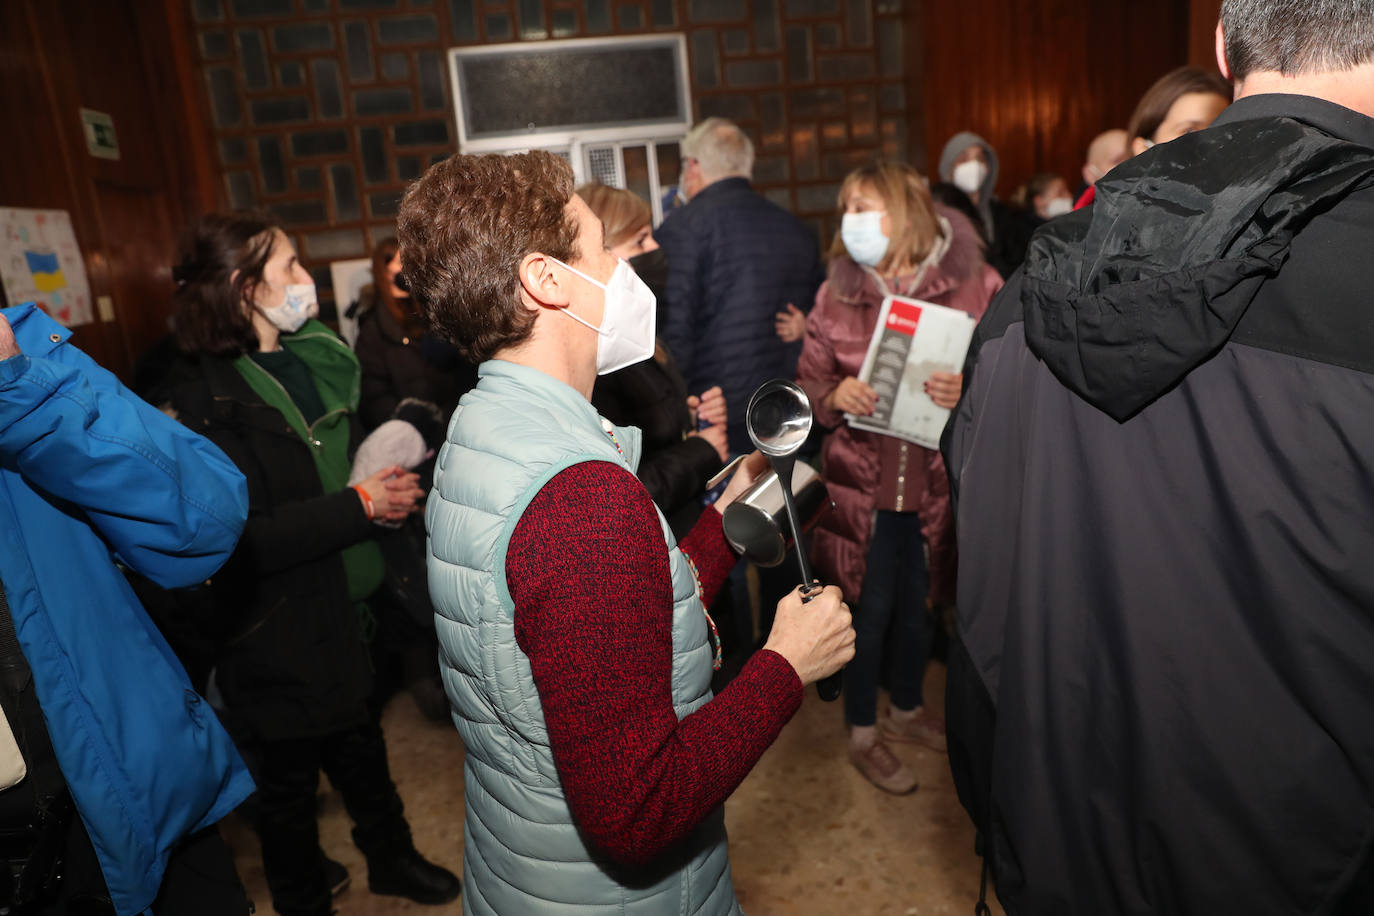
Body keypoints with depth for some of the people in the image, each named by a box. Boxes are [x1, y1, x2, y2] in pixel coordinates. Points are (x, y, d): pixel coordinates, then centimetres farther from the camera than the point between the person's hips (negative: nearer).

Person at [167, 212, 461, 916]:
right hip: (283, 638, -7)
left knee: (358, 747, 24)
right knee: (290, 777, 15)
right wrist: (360, 506, -23)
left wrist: (386, 479, 2)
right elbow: (242, 537, -25)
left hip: (349, 608, 7)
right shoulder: (211, 397, -18)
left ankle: (390, 859, 46)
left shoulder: (316, 359, 6)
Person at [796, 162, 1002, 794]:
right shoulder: (836, 295, 1)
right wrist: (835, 397, -17)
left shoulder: (975, 285, -4)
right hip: (862, 480, 0)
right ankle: (862, 734, 31)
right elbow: (808, 386, 5)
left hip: (939, 481, 1)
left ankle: (906, 710, 44)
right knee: (870, 607, 8)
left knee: (920, 602, 17)